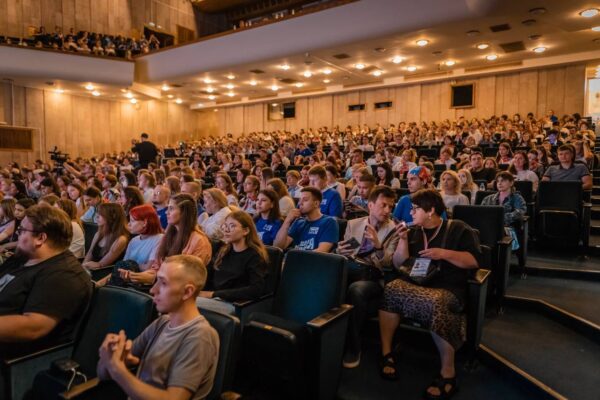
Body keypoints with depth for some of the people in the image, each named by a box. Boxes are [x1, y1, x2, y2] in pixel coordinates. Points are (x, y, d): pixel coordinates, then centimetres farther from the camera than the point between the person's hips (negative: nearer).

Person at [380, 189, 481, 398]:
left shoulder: (457, 229, 4)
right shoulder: (414, 232, 18)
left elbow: (475, 261, -6)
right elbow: (398, 264, 13)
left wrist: (444, 253, -16)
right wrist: (403, 240, 0)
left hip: (446, 288, -4)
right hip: (415, 282, 4)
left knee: (435, 303, -39)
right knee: (391, 289, -29)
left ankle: (448, 372, -22)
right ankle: (387, 352, -16)